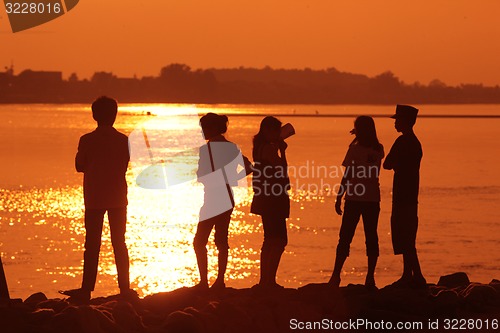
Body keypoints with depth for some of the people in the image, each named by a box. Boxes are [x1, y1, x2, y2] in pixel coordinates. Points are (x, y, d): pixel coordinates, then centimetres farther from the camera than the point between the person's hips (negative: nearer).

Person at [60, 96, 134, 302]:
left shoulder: (87, 140, -8)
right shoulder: (123, 140, -3)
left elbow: (79, 166, 2)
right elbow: (124, 167, 5)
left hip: (94, 197, -2)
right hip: (117, 197, 2)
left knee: (92, 244, 1)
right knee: (119, 243, 9)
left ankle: (87, 289, -2)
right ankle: (124, 288, 8)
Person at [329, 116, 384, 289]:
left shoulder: (354, 149, -9)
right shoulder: (378, 150, 3)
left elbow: (347, 176, -9)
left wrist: (338, 198, -4)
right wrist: (359, 139, 23)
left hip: (354, 199, -4)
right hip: (373, 199, 4)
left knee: (345, 238, 2)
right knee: (371, 238, 6)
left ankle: (336, 276, -2)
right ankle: (370, 277, 2)